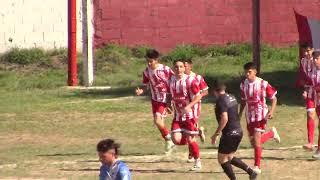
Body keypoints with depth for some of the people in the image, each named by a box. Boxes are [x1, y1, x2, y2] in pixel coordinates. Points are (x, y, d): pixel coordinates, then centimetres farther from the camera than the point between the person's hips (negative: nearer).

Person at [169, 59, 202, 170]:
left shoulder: (190, 81, -13)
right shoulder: (171, 81, 3)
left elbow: (198, 96, -13)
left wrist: (189, 106, -25)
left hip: (189, 114, -4)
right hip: (177, 116, 4)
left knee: (190, 140, -1)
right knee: (176, 139, -10)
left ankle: (197, 162, 18)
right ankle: (189, 143, 23)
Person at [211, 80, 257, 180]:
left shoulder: (221, 101, -15)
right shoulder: (232, 98, 12)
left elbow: (224, 119, -25)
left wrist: (216, 134, -19)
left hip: (229, 134, -9)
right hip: (238, 131, 9)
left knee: (222, 159, 4)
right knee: (230, 158, 20)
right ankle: (251, 172, 14)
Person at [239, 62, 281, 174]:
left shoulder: (263, 84, -12)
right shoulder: (243, 84, 3)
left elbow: (274, 98, -6)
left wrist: (271, 111, -19)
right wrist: (240, 114, 16)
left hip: (261, 115, -6)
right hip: (249, 116, 6)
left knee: (256, 139, -14)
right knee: (253, 142, 11)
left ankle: (257, 166, -4)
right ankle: (271, 133, 40)